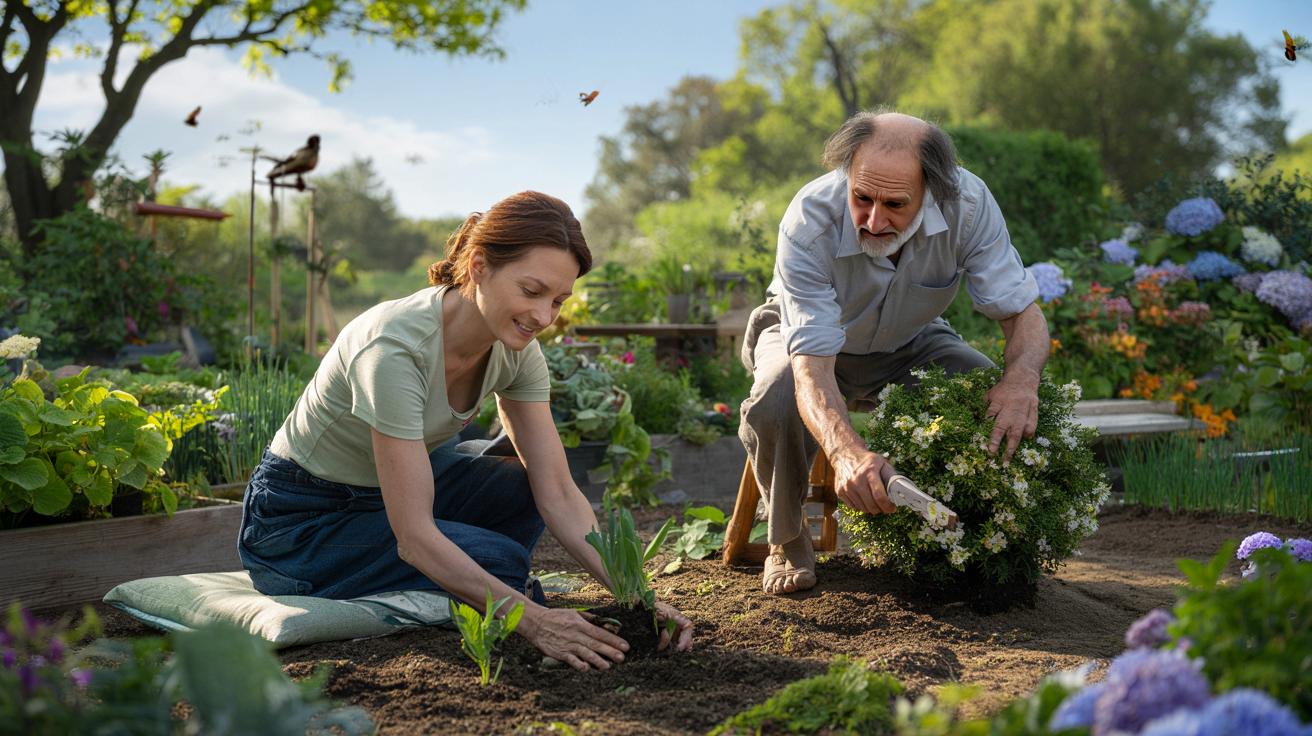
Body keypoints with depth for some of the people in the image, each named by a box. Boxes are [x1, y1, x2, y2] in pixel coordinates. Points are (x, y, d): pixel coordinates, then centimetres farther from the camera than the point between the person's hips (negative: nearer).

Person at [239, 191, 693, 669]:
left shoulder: (516, 349, -11)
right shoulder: (396, 347, -34)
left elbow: (558, 494, -14)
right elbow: (414, 536, -35)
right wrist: (531, 619, -39)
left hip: (392, 488, 7)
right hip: (301, 521, -7)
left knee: (526, 487, -17)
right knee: (500, 558, -26)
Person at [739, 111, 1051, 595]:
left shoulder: (968, 203, -30)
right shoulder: (810, 221, -38)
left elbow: (1022, 311, -23)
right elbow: (812, 361, -44)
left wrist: (1022, 377, -48)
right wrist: (845, 450, -64)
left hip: (909, 342, 2)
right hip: (809, 336, -2)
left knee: (1003, 403, -25)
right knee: (776, 402, -36)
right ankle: (787, 538, -6)